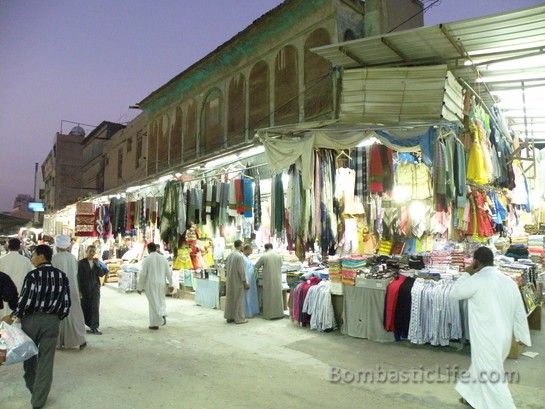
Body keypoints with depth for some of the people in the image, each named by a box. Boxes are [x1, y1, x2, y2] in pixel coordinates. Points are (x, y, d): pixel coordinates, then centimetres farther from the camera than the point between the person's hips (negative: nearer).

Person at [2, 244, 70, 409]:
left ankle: (32, 387, 39)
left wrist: (13, 316, 0)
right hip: (52, 321, 2)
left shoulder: (33, 275, -11)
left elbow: (26, 300, -15)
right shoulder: (62, 275, 1)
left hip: (31, 319, -2)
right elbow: (66, 302, 1)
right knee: (46, 360, 7)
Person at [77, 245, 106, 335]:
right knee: (85, 308, 6)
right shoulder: (81, 262, -1)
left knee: (95, 307, -6)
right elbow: (79, 277, -3)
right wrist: (79, 290, -7)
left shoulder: (97, 262, 8)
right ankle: (91, 326, 24)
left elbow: (101, 274, 3)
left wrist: (97, 265, -11)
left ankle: (94, 327, -4)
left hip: (95, 288, 2)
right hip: (84, 288, -1)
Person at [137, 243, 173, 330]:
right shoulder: (163, 258, 2)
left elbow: (142, 274, -11)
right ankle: (163, 314, -3)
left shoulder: (147, 259, -10)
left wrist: (139, 287, -3)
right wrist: (170, 284, 10)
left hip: (150, 284, -3)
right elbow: (168, 272, 3)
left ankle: (155, 324, 9)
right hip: (161, 283, 3)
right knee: (160, 300, 21)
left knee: (153, 303, 4)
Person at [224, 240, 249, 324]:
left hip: (229, 281, 8)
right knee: (238, 299, 1)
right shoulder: (239, 256, -18)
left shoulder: (229, 255, 5)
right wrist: (245, 282, -12)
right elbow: (241, 270, -19)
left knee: (230, 298, 14)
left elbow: (226, 268, 11)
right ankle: (239, 318, 6)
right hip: (237, 281, -8)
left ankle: (229, 317, 22)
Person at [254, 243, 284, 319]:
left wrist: (263, 266, 23)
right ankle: (279, 313, 18)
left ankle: (270, 314, 9)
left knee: (269, 296, 5)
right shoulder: (278, 255, 0)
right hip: (278, 279, 3)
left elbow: (256, 266, 2)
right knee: (278, 295, 12)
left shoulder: (264, 256, -10)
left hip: (268, 279, -3)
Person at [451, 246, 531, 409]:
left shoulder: (477, 280, -19)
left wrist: (468, 272, 0)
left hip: (487, 339, -8)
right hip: (504, 337, 8)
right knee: (480, 366, 26)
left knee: (491, 380, 6)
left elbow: (456, 292, -3)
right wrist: (522, 336, 17)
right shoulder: (509, 282, 2)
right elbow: (520, 312, 8)